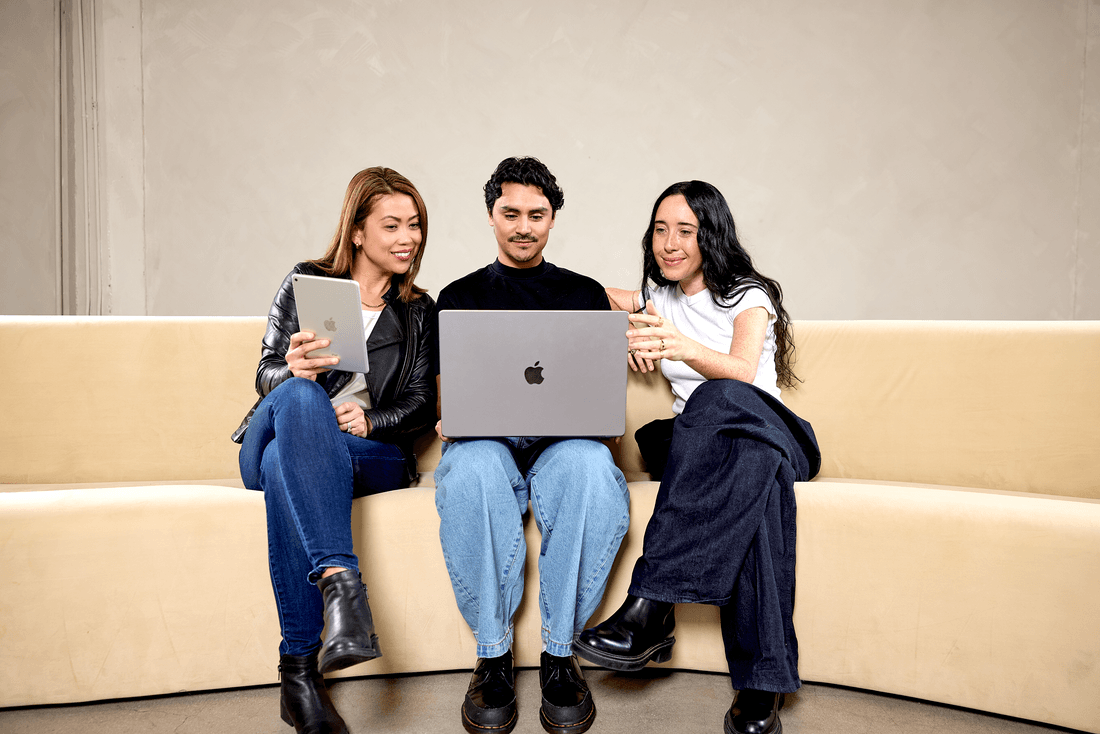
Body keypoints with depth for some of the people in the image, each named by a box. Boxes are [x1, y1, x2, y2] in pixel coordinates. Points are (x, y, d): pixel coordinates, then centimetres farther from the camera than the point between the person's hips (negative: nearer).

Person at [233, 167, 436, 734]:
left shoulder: (419, 313, 18)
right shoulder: (305, 283, 13)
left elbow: (420, 408, 11)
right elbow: (266, 375, 5)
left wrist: (372, 422, -12)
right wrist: (293, 370, -21)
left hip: (370, 454, 1)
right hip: (272, 442, 0)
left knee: (285, 463, -37)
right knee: (299, 395, -39)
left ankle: (300, 671, -43)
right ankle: (339, 580, -53)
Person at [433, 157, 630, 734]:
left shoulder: (585, 293, 21)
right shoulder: (460, 296, 21)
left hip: (564, 441, 0)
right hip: (486, 440, 0)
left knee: (591, 469, -38)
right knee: (470, 470, -38)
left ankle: (559, 655, -23)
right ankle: (492, 656, -23)